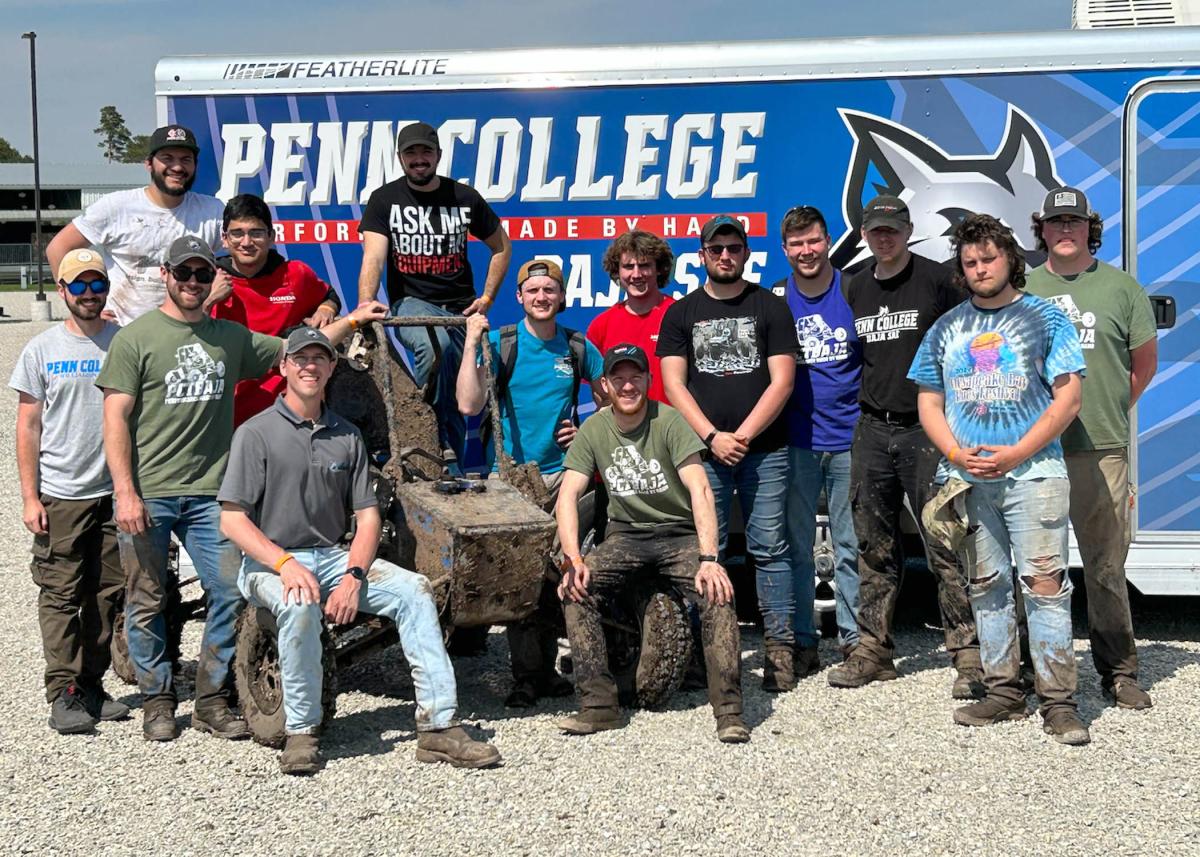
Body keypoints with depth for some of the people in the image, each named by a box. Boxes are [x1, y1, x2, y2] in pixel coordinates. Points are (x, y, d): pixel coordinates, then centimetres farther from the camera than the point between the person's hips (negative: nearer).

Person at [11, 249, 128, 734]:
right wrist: (30, 497, -2)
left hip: (117, 492, 2)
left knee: (108, 595, 6)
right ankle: (63, 693, 2)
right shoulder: (42, 350, 3)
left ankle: (91, 684, 17)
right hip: (60, 495, -1)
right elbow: (28, 427, 4)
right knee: (61, 595, -2)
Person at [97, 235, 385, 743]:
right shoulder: (135, 339, -1)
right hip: (147, 493, -3)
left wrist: (350, 321, 7)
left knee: (229, 593, -1)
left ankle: (211, 701, 11)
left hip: (208, 492, 3)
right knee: (147, 602, 4)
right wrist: (125, 492, -12)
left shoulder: (231, 337, 11)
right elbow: (116, 418, -5)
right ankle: (156, 701, 18)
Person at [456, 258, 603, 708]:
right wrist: (472, 344, -15)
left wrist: (588, 431, 6)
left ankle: (544, 667, 14)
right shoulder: (501, 343, -2)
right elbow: (469, 405, -13)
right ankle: (526, 674, 2)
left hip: (561, 473, 2)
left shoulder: (578, 347, 5)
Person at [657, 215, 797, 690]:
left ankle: (780, 648, 2)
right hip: (703, 449, 1)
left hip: (764, 450, -1)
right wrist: (712, 436, -8)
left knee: (770, 549, -2)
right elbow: (673, 384, 4)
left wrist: (743, 436, -9)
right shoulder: (681, 313, 12)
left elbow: (781, 382, 1)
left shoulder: (770, 308, 8)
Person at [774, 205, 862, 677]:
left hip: (848, 439, -1)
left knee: (850, 547, 3)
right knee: (797, 545, 4)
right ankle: (803, 642, 12)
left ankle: (854, 640, 10)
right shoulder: (773, 299, 5)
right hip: (795, 441, 1)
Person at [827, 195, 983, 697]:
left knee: (944, 544, -8)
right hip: (872, 429, 5)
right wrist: (862, 400, 15)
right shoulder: (856, 289, 13)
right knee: (874, 547, 9)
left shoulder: (935, 280, -1)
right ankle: (873, 651, 18)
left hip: (926, 428, -5)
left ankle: (969, 656, -5)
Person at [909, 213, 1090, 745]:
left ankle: (1058, 701, -6)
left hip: (1032, 471, -4)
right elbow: (929, 403, 14)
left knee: (1045, 583, -9)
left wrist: (1016, 453, -12)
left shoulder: (1045, 318, 5)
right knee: (986, 586, 8)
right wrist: (956, 453, -5)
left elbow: (1067, 400, -2)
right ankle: (1003, 691, 17)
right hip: (966, 477, 4)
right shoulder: (946, 329, 15)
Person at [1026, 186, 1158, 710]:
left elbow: (1144, 363, 14)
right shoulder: (1021, 290, 10)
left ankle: (1118, 672, 12)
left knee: (1106, 567, 1)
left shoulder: (1120, 288, 7)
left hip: (1101, 450, -1)